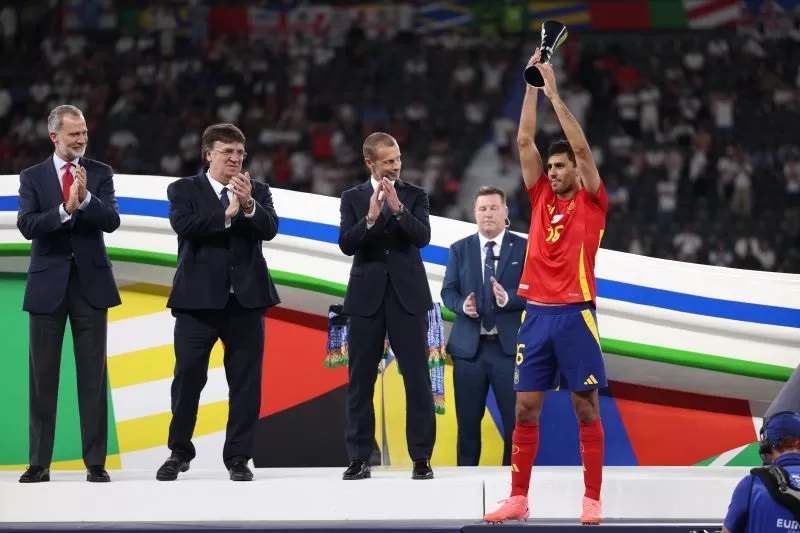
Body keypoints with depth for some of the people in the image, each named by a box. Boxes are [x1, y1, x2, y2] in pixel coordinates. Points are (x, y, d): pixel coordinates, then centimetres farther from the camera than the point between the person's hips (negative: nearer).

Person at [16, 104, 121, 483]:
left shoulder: (100, 173, 3)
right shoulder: (32, 177, 2)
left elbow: (111, 221, -9)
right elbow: (27, 226, -11)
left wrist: (86, 198, -26)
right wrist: (66, 209, -24)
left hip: (91, 282, 0)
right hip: (48, 284, 0)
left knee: (93, 375, 1)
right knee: (43, 376, 3)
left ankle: (96, 462, 4)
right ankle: (39, 463, 8)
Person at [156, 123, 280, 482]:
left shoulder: (257, 191, 11)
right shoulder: (183, 190, 4)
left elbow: (270, 229, -6)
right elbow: (184, 226, -14)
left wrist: (248, 204, -23)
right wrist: (227, 213, -18)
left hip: (245, 298, 2)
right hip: (198, 297, -2)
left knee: (246, 381, 2)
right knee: (188, 377, 1)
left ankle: (238, 458, 10)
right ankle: (179, 453, 15)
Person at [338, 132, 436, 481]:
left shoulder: (415, 196, 5)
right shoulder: (353, 198, 5)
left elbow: (423, 237, -9)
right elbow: (346, 245, -6)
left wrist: (398, 209, -21)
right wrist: (370, 218, -20)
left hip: (407, 297, -1)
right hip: (367, 297, 1)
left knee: (417, 378, -3)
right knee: (360, 380, 3)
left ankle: (421, 458, 1)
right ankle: (359, 458, 8)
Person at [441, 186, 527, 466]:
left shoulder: (524, 248, 3)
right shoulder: (459, 249, 9)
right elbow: (448, 291, 6)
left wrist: (508, 298, -21)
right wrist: (462, 305, -15)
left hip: (509, 346, -2)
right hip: (469, 347, 2)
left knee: (516, 420, -1)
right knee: (468, 420, 7)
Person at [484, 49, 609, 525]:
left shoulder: (592, 203, 3)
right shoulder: (541, 197, 13)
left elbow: (582, 148, -8)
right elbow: (525, 141, 9)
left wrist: (555, 94, -7)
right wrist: (533, 87, 5)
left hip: (576, 314, -4)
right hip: (536, 313, 4)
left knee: (587, 408, -1)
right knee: (525, 407, 3)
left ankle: (592, 499, 2)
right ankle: (519, 498, 8)